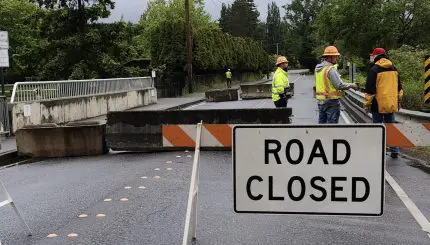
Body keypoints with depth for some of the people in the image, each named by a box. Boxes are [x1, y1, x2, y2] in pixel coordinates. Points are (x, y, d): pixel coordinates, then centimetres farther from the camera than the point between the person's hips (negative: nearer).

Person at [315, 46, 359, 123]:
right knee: (332, 122, -1)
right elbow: (340, 85, -19)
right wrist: (352, 85, -6)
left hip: (320, 100, 8)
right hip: (331, 100, -8)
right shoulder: (331, 69, -17)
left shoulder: (317, 68, 8)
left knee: (322, 121, 15)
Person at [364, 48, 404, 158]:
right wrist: (398, 101, 26)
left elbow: (370, 89, -12)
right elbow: (399, 88, 18)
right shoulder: (394, 69, 11)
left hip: (378, 104, -6)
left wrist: (367, 104, -5)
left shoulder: (374, 69, -10)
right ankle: (395, 151, 15)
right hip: (391, 104, 6)